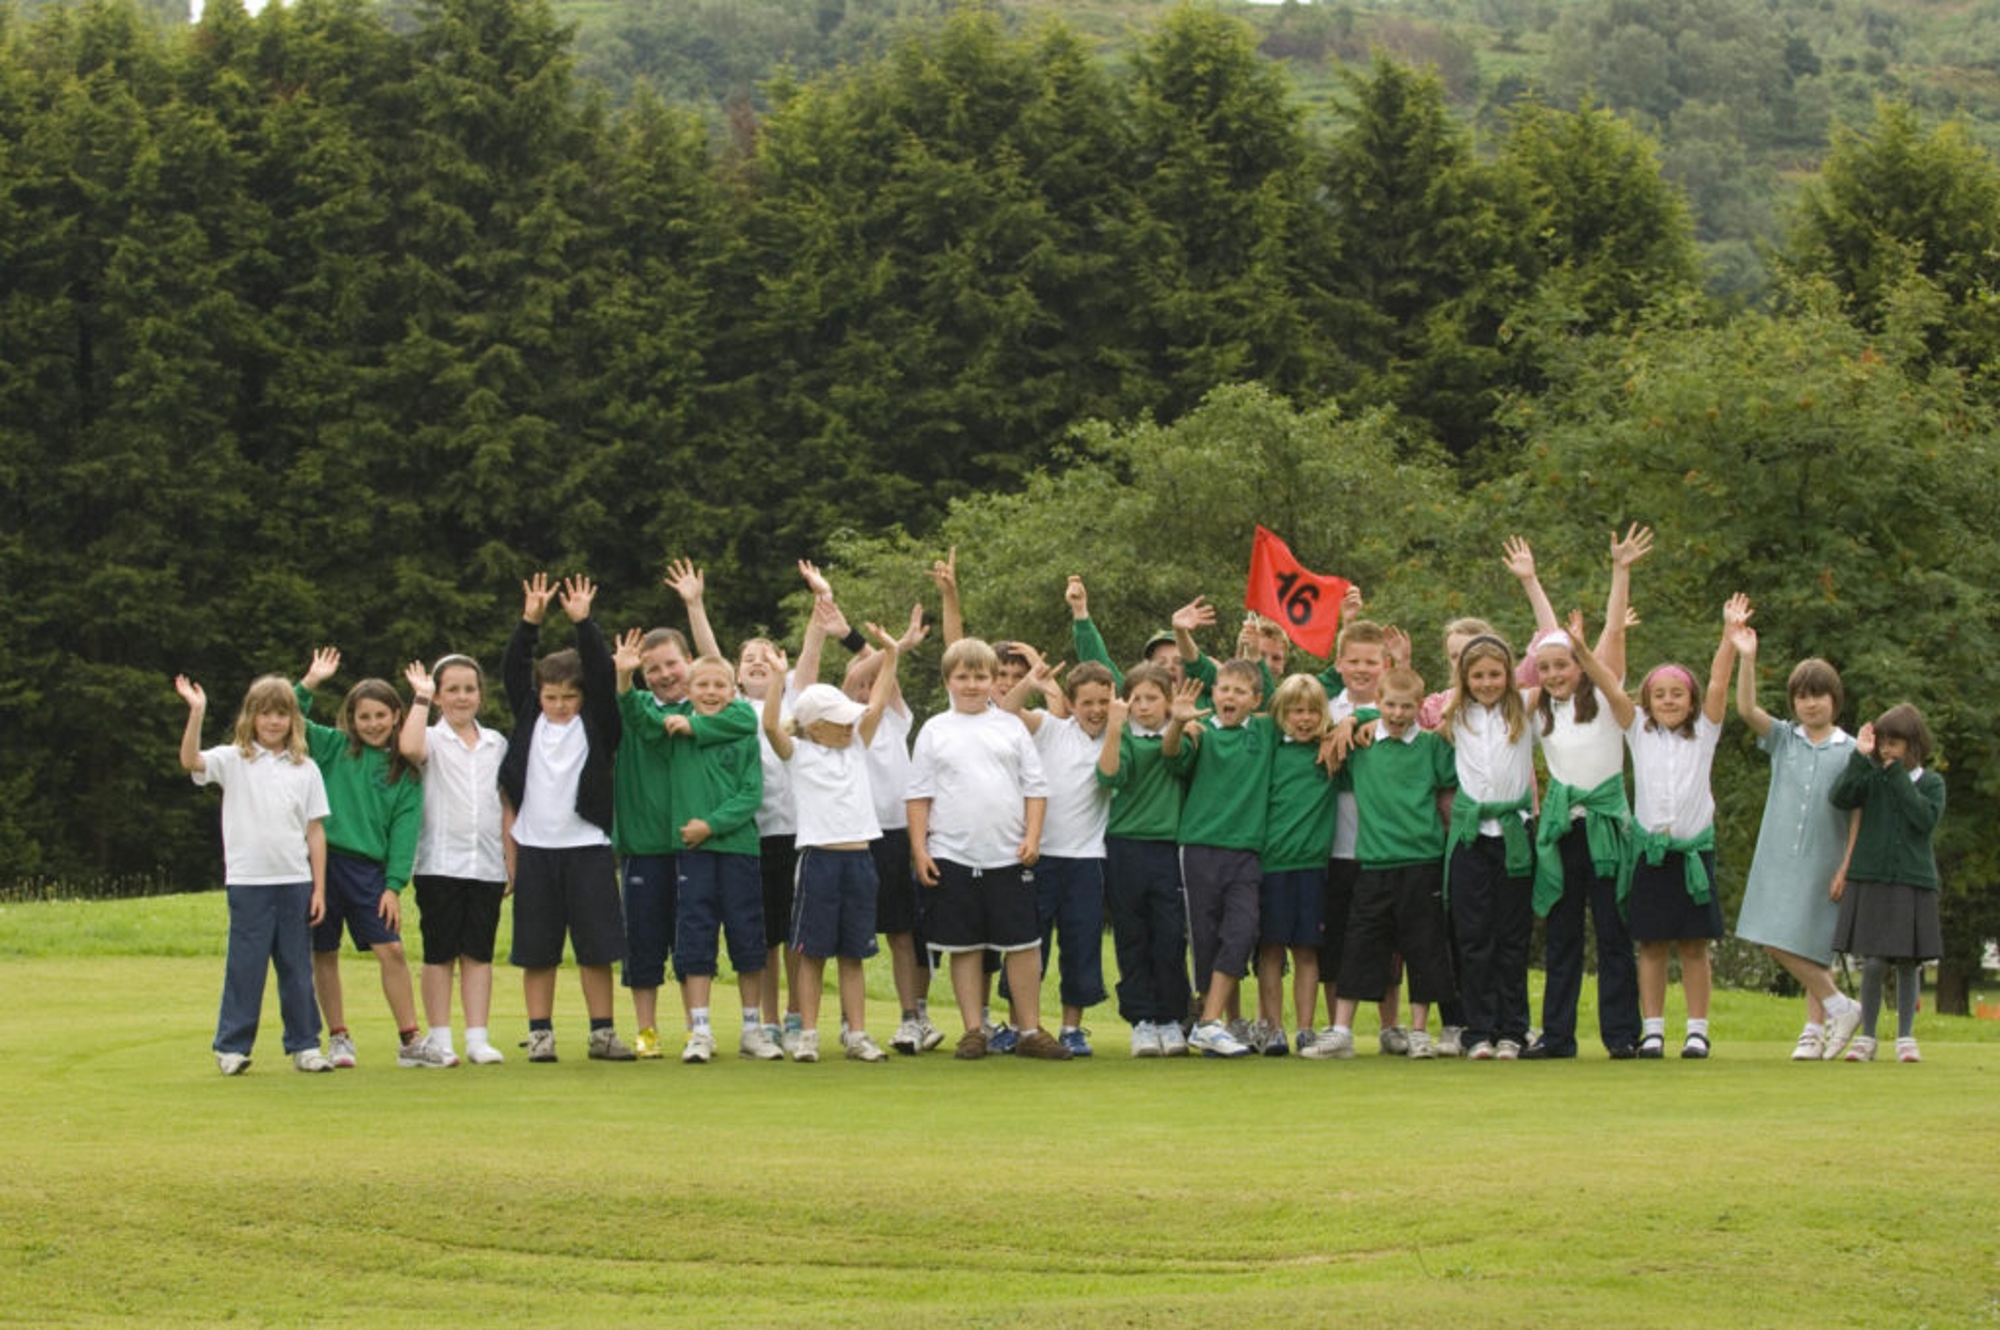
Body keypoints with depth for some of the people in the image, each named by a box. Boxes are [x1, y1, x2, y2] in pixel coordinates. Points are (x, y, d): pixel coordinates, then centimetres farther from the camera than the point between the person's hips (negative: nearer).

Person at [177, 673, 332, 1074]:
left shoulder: (305, 769, 9)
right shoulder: (234, 761, 3)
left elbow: (315, 832, 8)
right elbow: (191, 761, -16)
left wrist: (319, 888, 4)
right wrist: (196, 713, -28)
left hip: (295, 881, 2)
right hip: (248, 881, -2)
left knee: (297, 968, 7)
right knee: (245, 966, -1)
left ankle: (304, 1045, 15)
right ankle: (231, 1048, 7)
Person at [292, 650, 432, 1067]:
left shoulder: (405, 771, 7)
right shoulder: (334, 747, 6)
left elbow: (405, 829, 3)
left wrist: (394, 884, -5)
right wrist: (308, 685, -14)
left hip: (368, 868, 1)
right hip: (323, 859, -1)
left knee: (391, 950, -5)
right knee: (324, 953, 4)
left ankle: (411, 1042, 1)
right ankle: (338, 1038, 16)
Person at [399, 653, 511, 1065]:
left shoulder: (496, 744, 14)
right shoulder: (432, 740, 3)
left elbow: (506, 805, 15)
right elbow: (409, 748, -23)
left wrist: (512, 860, 10)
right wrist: (422, 698, -13)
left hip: (486, 865, 3)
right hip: (439, 862, -3)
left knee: (479, 953, 3)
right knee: (440, 953, -1)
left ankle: (477, 1038, 4)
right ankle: (439, 1041, 3)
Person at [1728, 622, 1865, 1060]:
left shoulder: (1850, 751, 1)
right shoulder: (1783, 739, 8)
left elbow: (1858, 814, -1)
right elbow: (1746, 709, -7)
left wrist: (1847, 866, -7)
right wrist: (1746, 658, -19)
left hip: (1823, 860, -3)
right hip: (1778, 857, 3)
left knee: (1813, 946, -3)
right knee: (1777, 942, -2)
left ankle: (1815, 1027, 8)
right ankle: (1839, 1007, 9)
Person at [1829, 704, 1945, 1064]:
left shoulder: (1931, 783, 4)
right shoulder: (1872, 778, 4)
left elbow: (1926, 818, -13)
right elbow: (1840, 797, -12)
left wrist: (1898, 777, -12)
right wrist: (1861, 757, -17)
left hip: (1914, 884, 0)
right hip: (1870, 882, 0)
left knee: (1909, 963, 4)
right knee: (1874, 963, -3)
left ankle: (1905, 1037, 16)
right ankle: (1866, 1036, 9)